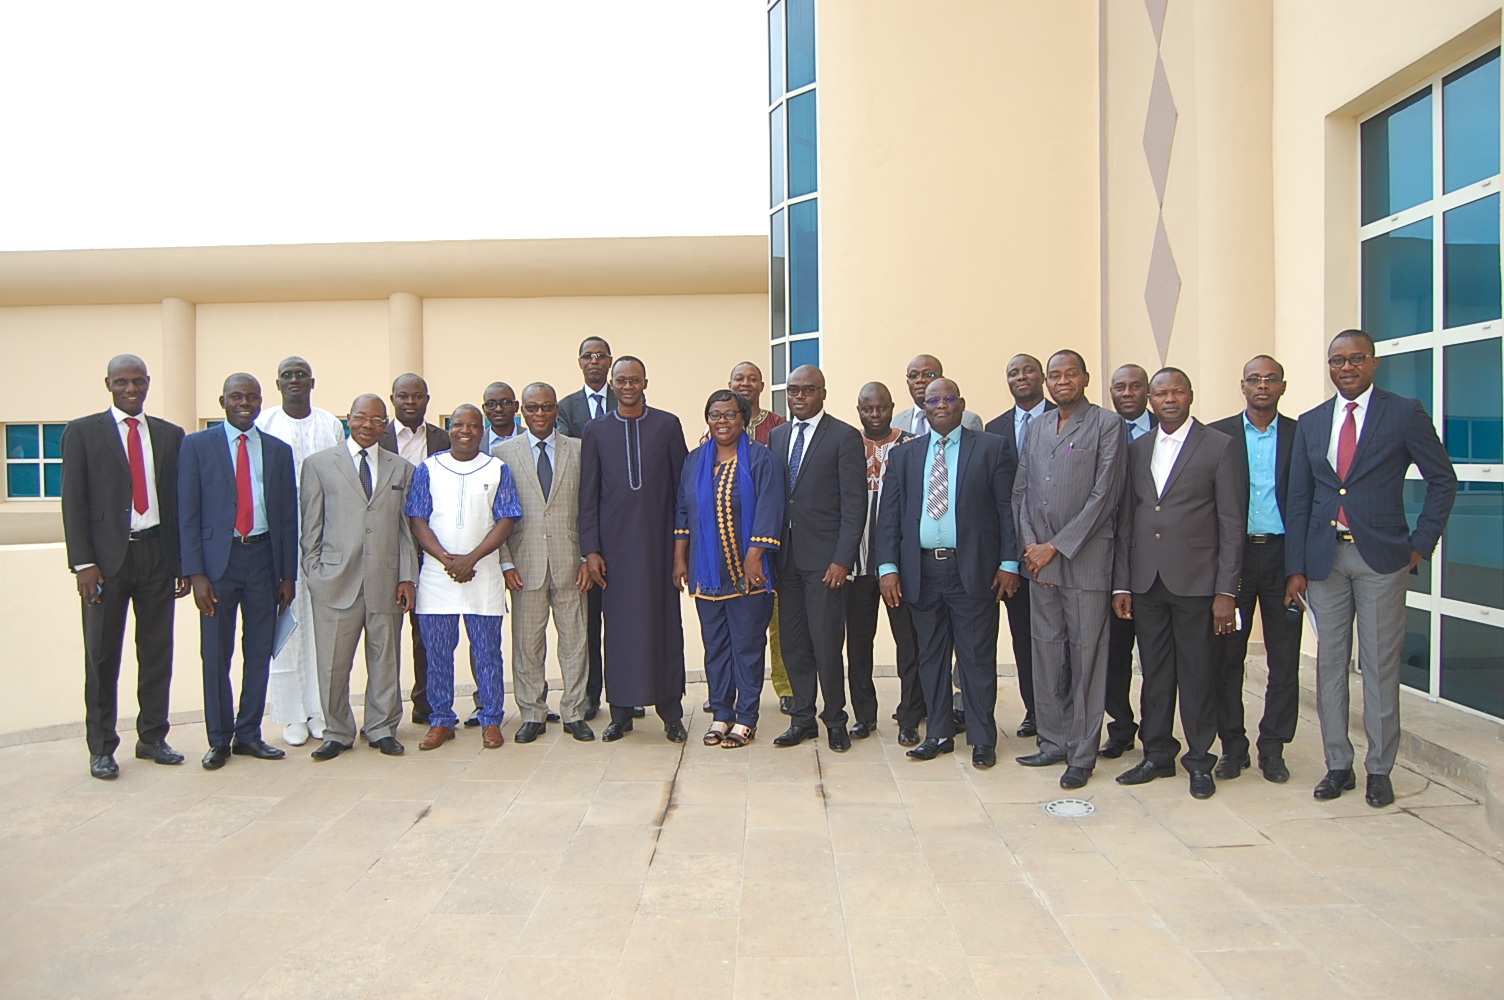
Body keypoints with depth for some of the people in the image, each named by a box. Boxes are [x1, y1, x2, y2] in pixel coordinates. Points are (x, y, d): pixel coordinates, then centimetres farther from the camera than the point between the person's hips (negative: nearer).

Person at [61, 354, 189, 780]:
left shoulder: (170, 435, 11)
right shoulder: (82, 431, 3)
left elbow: (179, 501, 11)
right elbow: (74, 502, -1)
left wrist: (184, 561, 7)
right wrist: (83, 563, -9)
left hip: (157, 554, 3)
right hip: (107, 557, -2)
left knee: (158, 651, 7)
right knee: (102, 656, 4)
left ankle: (152, 737, 20)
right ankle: (101, 748, 14)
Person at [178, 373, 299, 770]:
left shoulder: (278, 450, 9)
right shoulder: (196, 446, 2)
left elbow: (288, 516, 9)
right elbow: (188, 514, -1)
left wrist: (288, 574, 5)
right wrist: (196, 573, -9)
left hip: (264, 558, 2)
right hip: (218, 559, -2)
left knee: (259, 652, 7)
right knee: (216, 655, 3)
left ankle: (249, 734, 20)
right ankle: (219, 740, 16)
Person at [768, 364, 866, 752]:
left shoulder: (844, 437, -3)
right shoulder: (777, 436, 15)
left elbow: (854, 504, -8)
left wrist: (841, 559, -14)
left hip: (823, 557, -5)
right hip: (786, 556, 5)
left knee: (826, 643, -3)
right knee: (793, 643, 9)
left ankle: (835, 720, 13)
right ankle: (802, 719, 21)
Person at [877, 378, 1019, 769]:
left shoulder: (990, 448, 3)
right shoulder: (904, 456, 11)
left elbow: (1008, 509, 0)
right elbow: (889, 514, 7)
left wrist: (1009, 563, -7)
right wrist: (888, 566, -3)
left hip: (973, 569, -3)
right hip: (921, 571, 3)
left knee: (978, 657, 3)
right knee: (931, 656, 11)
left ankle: (982, 739, 15)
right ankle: (939, 734, 22)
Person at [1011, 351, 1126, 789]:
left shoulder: (1107, 425, -2)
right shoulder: (1035, 428, 16)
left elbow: (1104, 495, -9)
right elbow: (1020, 491, 14)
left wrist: (1057, 547, -11)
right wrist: (1030, 546, 0)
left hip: (1085, 559, -5)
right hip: (1040, 559, 5)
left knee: (1086, 655, 0)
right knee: (1046, 654, 9)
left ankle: (1082, 755, 8)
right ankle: (1053, 742, 21)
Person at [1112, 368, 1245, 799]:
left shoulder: (1218, 446, -1)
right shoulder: (1136, 449, 12)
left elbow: (1232, 523, -4)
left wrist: (1226, 590, -9)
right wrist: (1120, 583, 7)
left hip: (1196, 581, -4)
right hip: (1146, 581, 4)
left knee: (1198, 674, 3)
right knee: (1155, 673, 11)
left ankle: (1200, 760, 17)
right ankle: (1157, 755, 23)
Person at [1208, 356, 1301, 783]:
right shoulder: (1218, 435, 4)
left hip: (1283, 555, 1)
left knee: (1285, 659, 5)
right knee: (1227, 656, 4)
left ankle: (1272, 748, 18)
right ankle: (1232, 747, 16)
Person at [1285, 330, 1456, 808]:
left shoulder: (1405, 413, -1)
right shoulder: (1310, 423, 9)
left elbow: (1442, 480, 3)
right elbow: (1299, 499, 8)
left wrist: (1422, 542, -3)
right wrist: (1296, 566, 3)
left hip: (1381, 556, -3)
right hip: (1325, 557, 3)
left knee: (1380, 666, 2)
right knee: (1330, 664, 8)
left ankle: (1379, 769, 14)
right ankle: (1338, 765, 19)